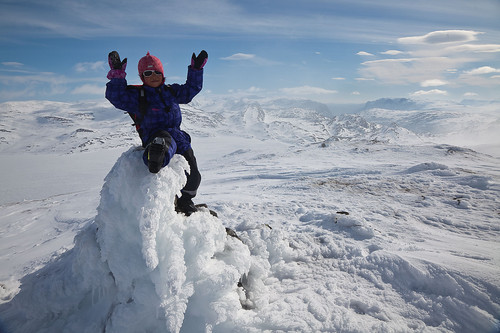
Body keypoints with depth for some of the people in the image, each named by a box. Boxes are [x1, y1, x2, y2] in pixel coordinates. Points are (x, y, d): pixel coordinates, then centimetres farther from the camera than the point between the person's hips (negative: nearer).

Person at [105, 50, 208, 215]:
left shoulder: (171, 91, 19)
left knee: (193, 175, 8)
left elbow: (191, 89, 29)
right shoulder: (136, 95, 6)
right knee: (164, 138, -45)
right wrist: (117, 75, -18)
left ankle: (185, 201, 30)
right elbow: (116, 96, -9)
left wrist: (196, 69, 22)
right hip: (155, 136, -5)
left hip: (179, 137, 5)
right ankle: (155, 160, -74)